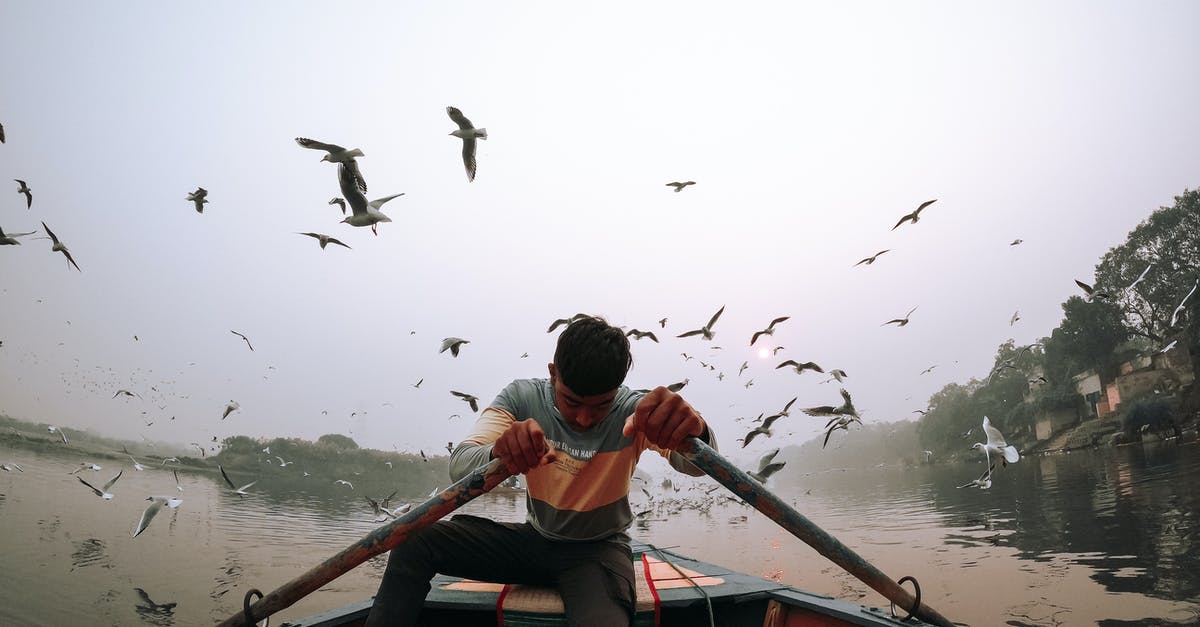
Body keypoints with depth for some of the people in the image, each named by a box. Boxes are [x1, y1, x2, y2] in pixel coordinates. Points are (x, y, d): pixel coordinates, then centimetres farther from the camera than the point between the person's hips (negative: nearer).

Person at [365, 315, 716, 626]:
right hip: (535, 539, 2)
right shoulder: (522, 397, -13)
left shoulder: (634, 411, -17)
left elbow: (698, 465, -34)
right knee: (415, 541, -16)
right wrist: (499, 454, -50)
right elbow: (459, 466, -26)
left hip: (597, 549, -2)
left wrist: (693, 431, -60)